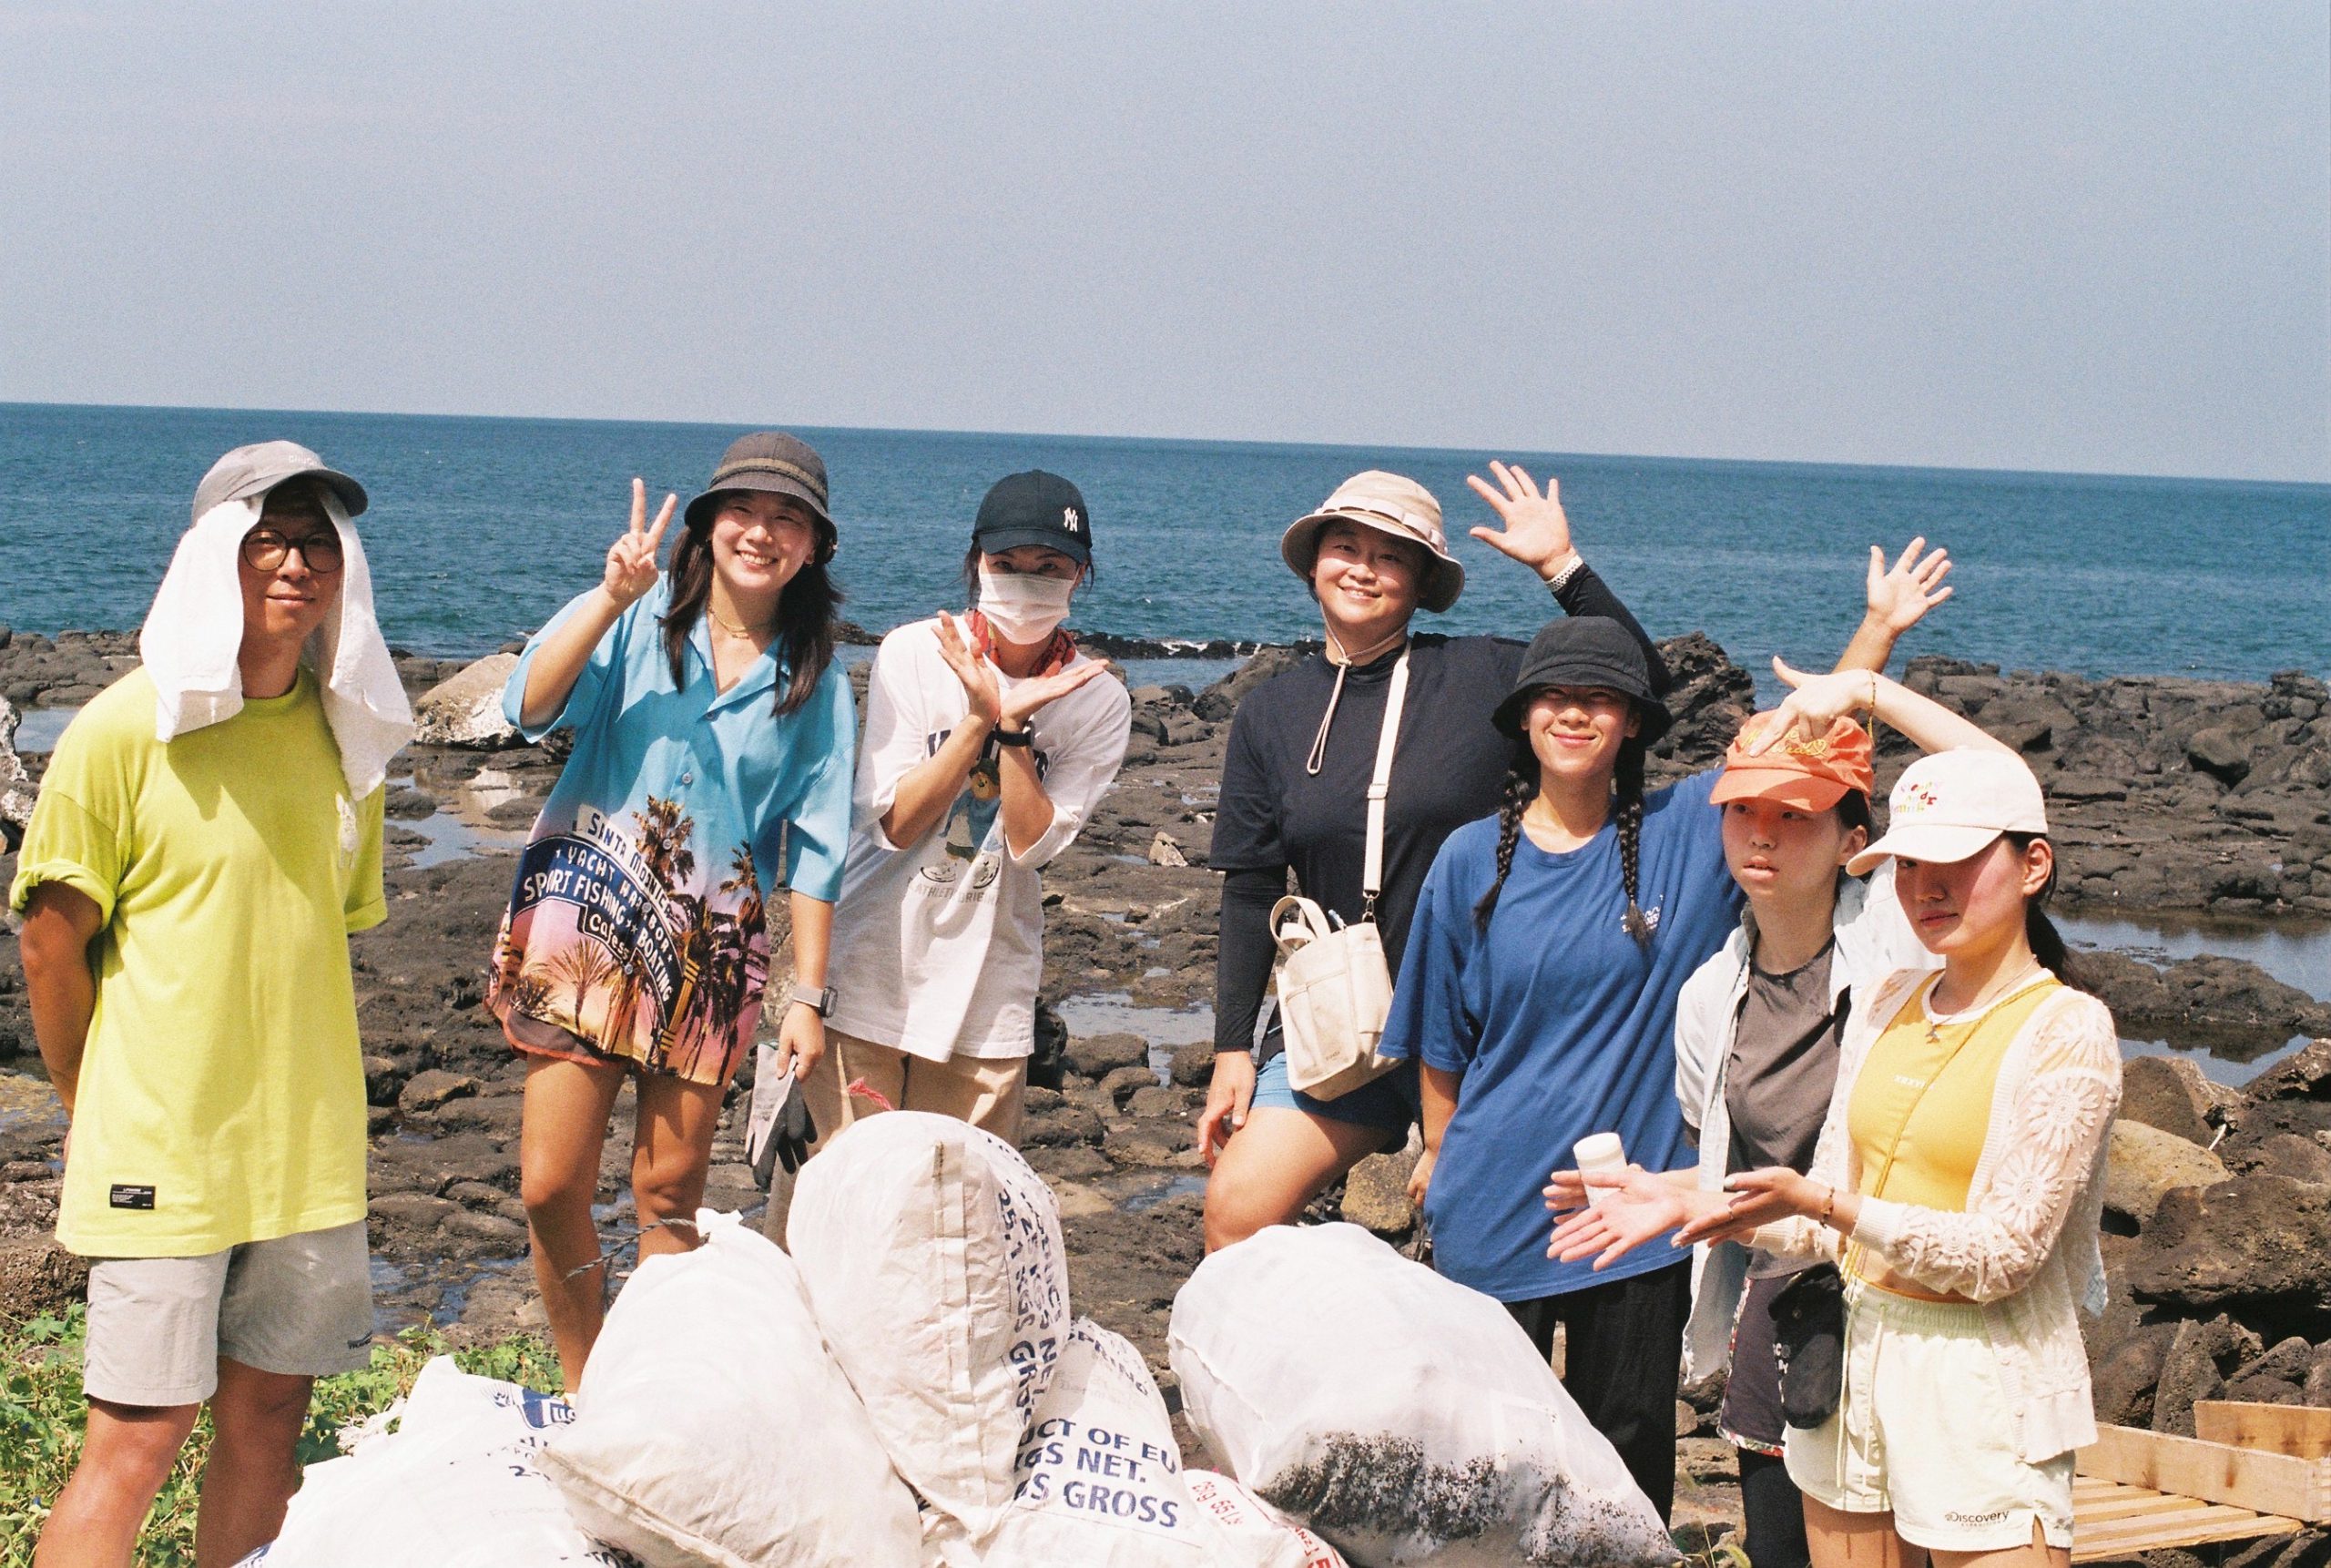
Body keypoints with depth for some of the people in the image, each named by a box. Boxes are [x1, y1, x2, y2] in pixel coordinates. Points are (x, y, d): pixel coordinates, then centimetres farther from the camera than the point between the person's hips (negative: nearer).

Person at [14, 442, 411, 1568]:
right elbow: (51, 939, -4)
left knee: (267, 1423, 10)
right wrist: (102, 1110, 4)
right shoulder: (125, 728, -9)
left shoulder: (345, 732, 7)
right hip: (158, 1151, -5)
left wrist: (295, 1087, 13)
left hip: (309, 1144, 5)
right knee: (136, 1443, -5)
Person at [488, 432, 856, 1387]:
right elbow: (529, 707, -13)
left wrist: (807, 994, 1)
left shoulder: (814, 684, 7)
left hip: (711, 947, 1)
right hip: (587, 915, -1)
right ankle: (579, 1396, 12)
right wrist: (611, 599, -22)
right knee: (552, 1183, -5)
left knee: (670, 1187, 4)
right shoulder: (637, 621, 2)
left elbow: (814, 849, 6)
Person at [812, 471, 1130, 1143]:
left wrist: (1013, 725, -22)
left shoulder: (1098, 700, -4)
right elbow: (895, 824, -11)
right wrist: (981, 717, -21)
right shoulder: (914, 654, -6)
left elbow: (1031, 844, -11)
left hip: (986, 996, 1)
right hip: (867, 978, -1)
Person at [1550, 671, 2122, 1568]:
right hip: (1854, 1359, 6)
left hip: (1986, 1389, -6)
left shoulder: (2068, 1031, -10)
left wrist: (1823, 1203, -22)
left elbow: (2000, 1255, -16)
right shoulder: (1891, 1006, 9)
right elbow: (1829, 1223, 9)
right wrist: (1689, 1207, -5)